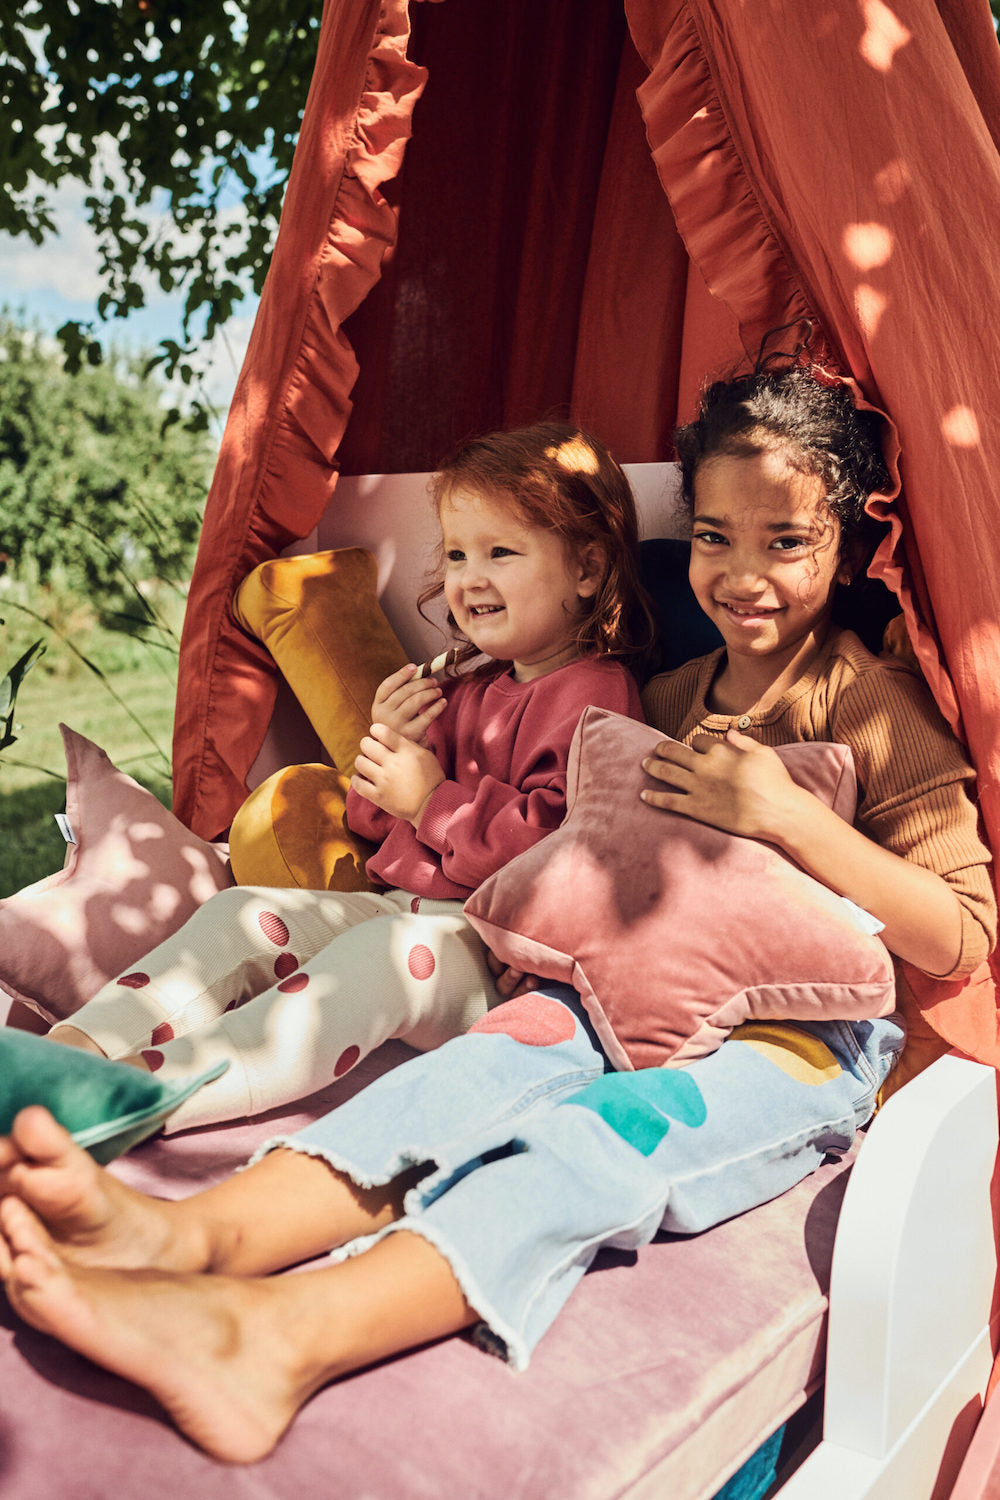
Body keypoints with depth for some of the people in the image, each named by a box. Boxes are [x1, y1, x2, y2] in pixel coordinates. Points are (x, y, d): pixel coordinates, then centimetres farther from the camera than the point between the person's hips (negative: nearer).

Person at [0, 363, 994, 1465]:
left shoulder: (876, 708, -2)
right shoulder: (673, 696, 16)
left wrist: (788, 815, -19)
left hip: (810, 1042, -5)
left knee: (605, 1128, -33)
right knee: (493, 1056, -25)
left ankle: (277, 1332, -52)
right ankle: (191, 1232, -43)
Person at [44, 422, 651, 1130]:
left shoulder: (594, 695, -9)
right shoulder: (466, 685, 19)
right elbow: (376, 824, 21)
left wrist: (434, 800, -16)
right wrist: (392, 750, -1)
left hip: (498, 947, -9)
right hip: (403, 905, 9)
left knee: (379, 953, -37)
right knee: (242, 911, -4)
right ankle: (75, 1047, -17)